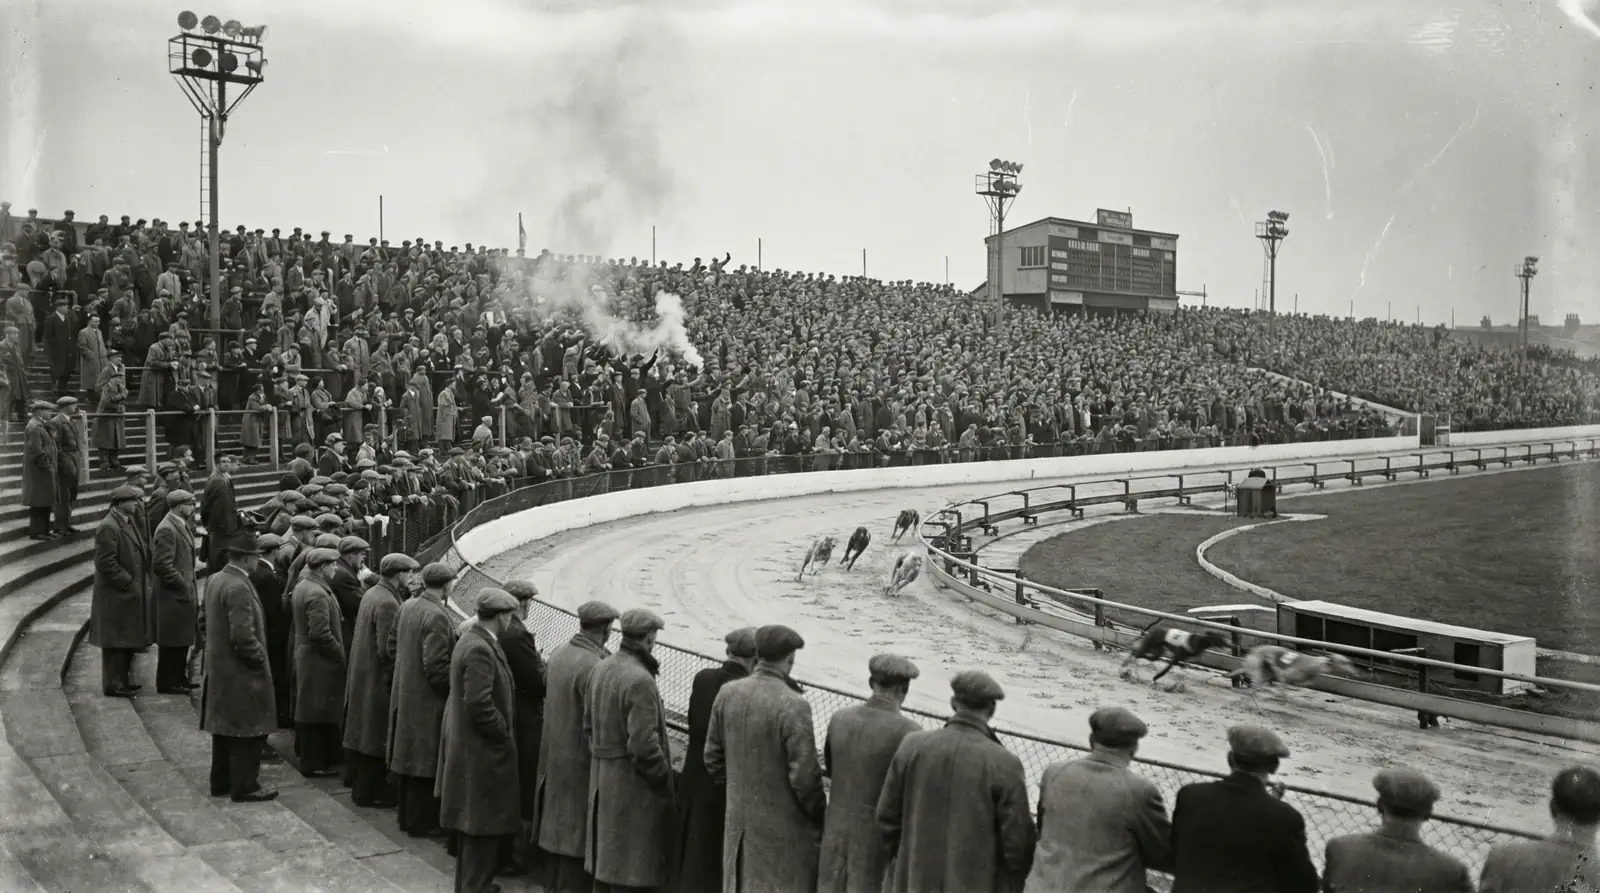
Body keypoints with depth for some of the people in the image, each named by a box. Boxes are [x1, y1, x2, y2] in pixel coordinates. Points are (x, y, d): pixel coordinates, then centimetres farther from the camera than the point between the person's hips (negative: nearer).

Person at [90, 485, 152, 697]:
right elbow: (106, 563, -21)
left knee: (128, 639, 17)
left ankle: (122, 679, 27)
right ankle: (112, 685, 8)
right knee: (116, 640, -1)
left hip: (132, 592, 9)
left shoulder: (130, 521, 11)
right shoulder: (108, 527, -18)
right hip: (116, 594, -9)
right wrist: (128, 583, -18)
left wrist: (142, 582, 10)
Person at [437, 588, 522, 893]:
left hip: (468, 747, 11)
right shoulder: (480, 650, -23)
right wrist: (504, 735, -15)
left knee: (473, 823, 21)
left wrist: (503, 733, 17)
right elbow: (480, 705, -28)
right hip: (482, 752, -11)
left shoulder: (471, 640, 9)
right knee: (484, 824, -1)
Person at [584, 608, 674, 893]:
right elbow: (643, 744, -25)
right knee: (630, 869, 1)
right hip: (633, 785, -9)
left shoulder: (600, 669, 4)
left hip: (602, 779, 9)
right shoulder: (639, 680, -23)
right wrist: (664, 777, -12)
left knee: (605, 857, 20)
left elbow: (588, 725, 13)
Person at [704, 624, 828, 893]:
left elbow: (712, 757, 7)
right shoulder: (793, 706, -22)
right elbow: (804, 774, -20)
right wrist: (819, 815, -4)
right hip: (782, 825, -6)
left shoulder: (727, 694, -3)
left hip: (738, 819, 6)